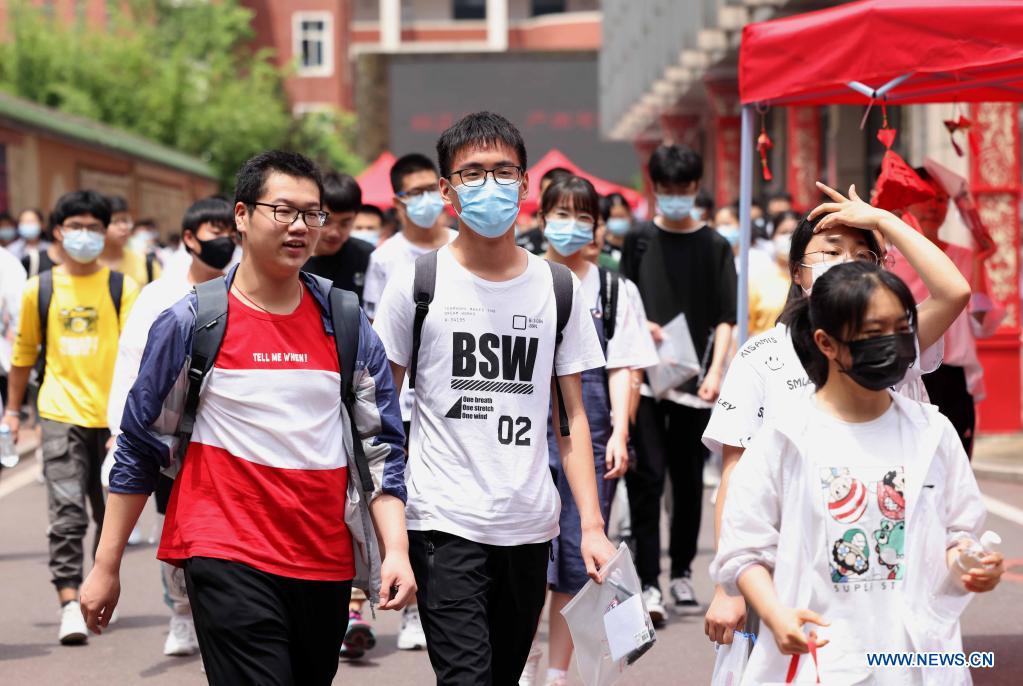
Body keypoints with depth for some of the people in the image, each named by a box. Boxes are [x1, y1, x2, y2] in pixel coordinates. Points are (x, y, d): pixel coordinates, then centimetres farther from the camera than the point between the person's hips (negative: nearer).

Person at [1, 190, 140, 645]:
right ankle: (69, 606, -17)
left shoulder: (122, 288, 1)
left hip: (112, 416, 0)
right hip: (61, 414, 0)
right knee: (67, 510, -12)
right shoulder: (39, 289, 6)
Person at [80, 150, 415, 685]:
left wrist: (395, 549, -4)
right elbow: (139, 445, 4)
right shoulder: (190, 323, -1)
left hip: (325, 561, 4)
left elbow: (381, 445, 9)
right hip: (228, 557, -4)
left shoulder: (347, 327, 7)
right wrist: (106, 566, 5)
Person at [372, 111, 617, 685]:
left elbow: (573, 417, 8)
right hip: (443, 526, -3)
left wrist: (593, 526, 0)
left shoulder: (559, 288, 7)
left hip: (530, 528, 3)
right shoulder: (417, 285, 0)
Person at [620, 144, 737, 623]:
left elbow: (725, 318, 1)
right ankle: (648, 582, -8)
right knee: (647, 475, -8)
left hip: (693, 378, 1)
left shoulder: (714, 246, 5)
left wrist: (715, 372, -11)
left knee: (688, 479, 8)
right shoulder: (639, 240, 6)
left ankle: (681, 573, 22)